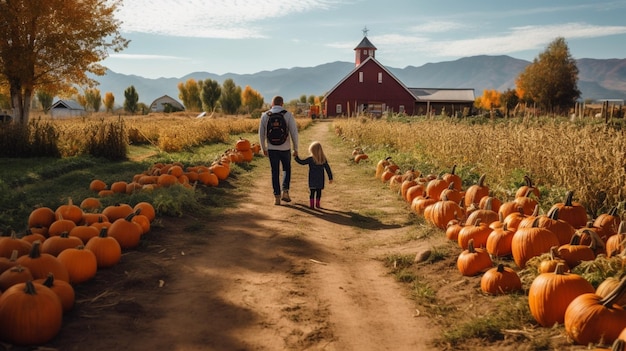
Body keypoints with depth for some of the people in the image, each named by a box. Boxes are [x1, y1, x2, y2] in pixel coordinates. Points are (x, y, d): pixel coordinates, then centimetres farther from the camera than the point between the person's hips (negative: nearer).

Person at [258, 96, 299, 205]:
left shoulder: (265, 115, 0)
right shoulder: (288, 115, -6)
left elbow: (261, 133, 4)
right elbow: (294, 132, -8)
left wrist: (263, 148, 16)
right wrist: (296, 148, 1)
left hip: (272, 149, 1)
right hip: (285, 148, -1)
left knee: (275, 172, 11)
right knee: (287, 169, 19)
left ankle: (277, 197, 9)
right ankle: (285, 191, 4)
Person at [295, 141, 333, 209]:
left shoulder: (310, 159, -12)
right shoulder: (324, 159, -1)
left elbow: (302, 162, -2)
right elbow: (328, 169, 3)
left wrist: (296, 157, 13)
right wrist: (330, 178, 11)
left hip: (312, 180, -3)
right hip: (320, 180, 3)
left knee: (312, 191, 3)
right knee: (319, 191, 12)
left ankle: (311, 205, 5)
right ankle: (317, 204, 18)